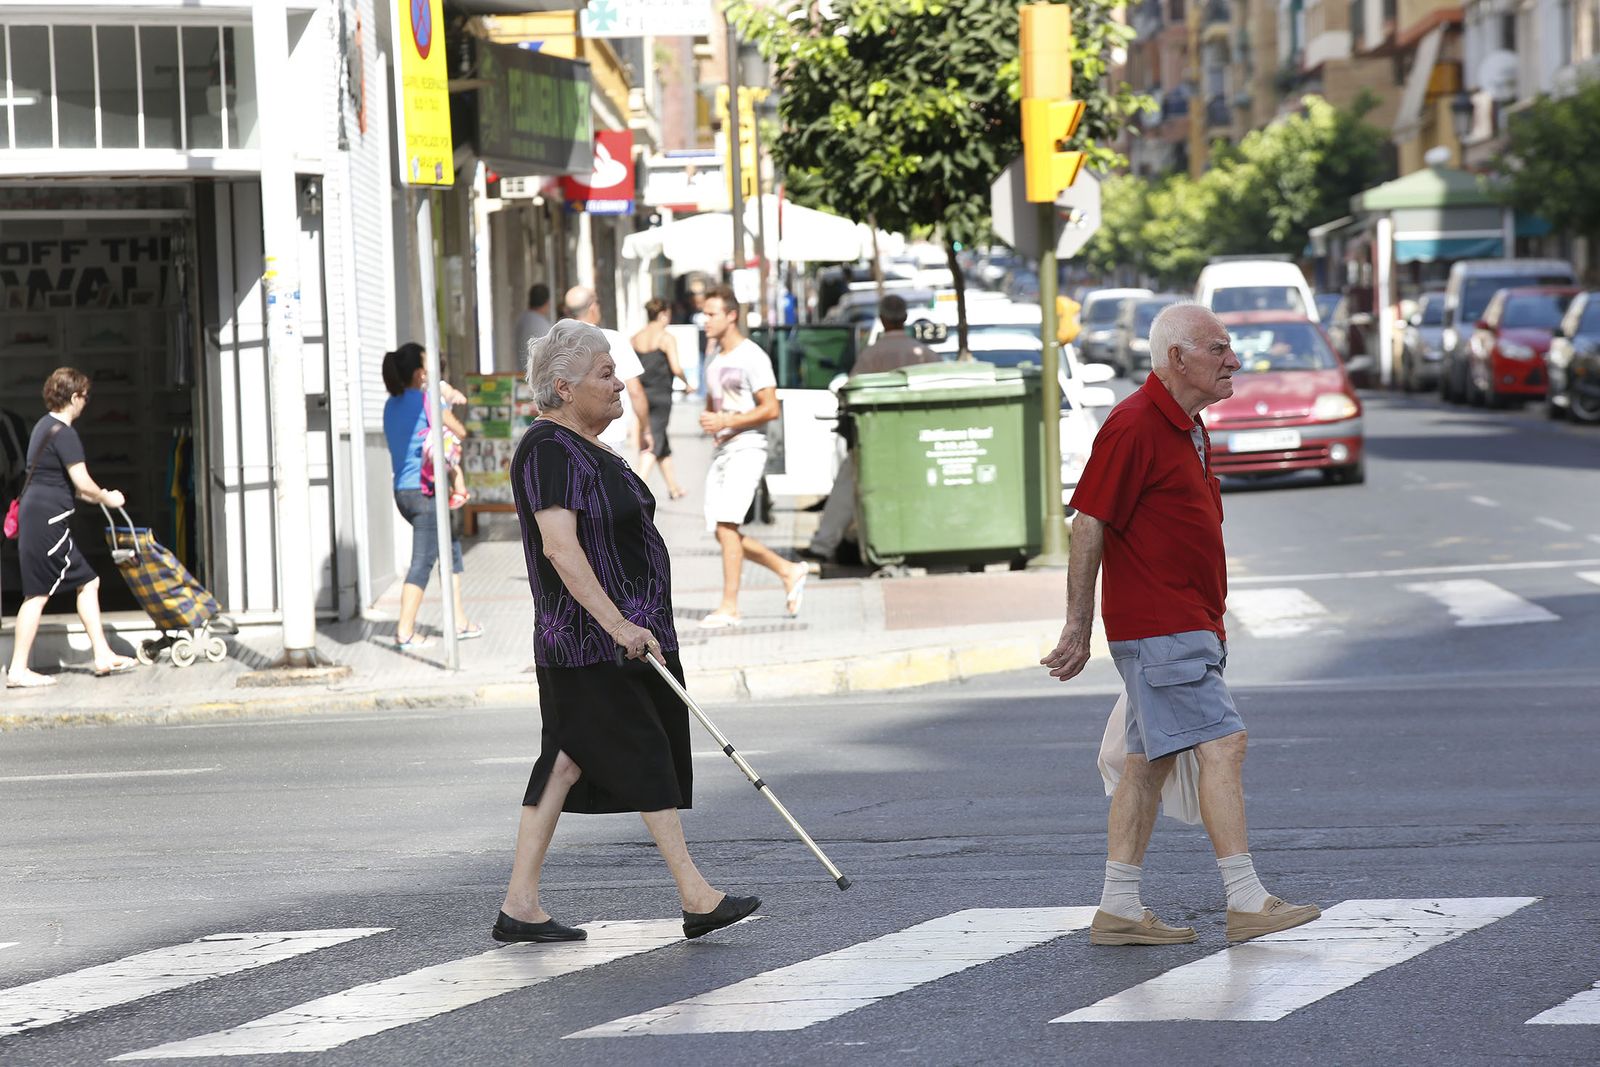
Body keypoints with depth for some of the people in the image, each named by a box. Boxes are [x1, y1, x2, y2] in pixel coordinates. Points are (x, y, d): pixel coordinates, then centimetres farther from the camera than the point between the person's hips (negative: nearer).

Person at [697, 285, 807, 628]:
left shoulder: (751, 357, -9)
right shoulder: (715, 359, 17)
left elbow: (770, 409, -14)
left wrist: (726, 422, -18)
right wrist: (707, 418, 4)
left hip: (747, 449, -9)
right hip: (721, 451, 9)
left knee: (726, 524, -18)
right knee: (722, 532, 5)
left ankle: (729, 606, -17)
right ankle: (789, 571, 20)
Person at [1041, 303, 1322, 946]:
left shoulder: (1186, 428, 17)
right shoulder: (1134, 425, -14)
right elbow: (1089, 526, -14)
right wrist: (1078, 630, -14)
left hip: (1188, 624, 10)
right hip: (1159, 628, -10)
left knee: (1150, 762, 9)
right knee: (1222, 745, -13)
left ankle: (1118, 911, 12)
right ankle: (1246, 901, -14)